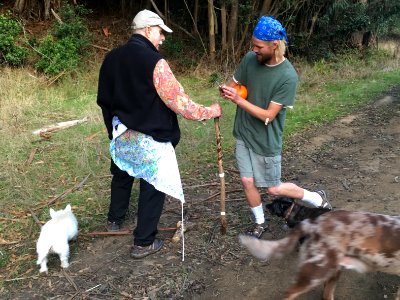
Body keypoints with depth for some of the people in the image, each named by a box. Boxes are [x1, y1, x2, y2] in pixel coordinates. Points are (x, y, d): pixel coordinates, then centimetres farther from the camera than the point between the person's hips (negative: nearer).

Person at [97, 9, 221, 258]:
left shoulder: (111, 58, 0)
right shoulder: (154, 61, -21)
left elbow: (104, 98, 10)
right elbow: (180, 102, -23)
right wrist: (210, 111, -9)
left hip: (121, 135, 7)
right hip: (150, 140, -7)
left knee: (122, 176, 28)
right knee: (153, 187, 8)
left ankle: (115, 220, 49)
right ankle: (143, 243, 18)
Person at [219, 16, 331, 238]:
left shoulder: (288, 76, -22)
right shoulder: (250, 59, -6)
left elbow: (268, 115, -22)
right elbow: (234, 83, 6)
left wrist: (238, 99, -27)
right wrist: (226, 89, -18)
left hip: (266, 141, -5)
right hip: (243, 134, 5)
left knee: (274, 189, 10)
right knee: (248, 182, 11)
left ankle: (317, 199, 34)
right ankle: (260, 223, 35)